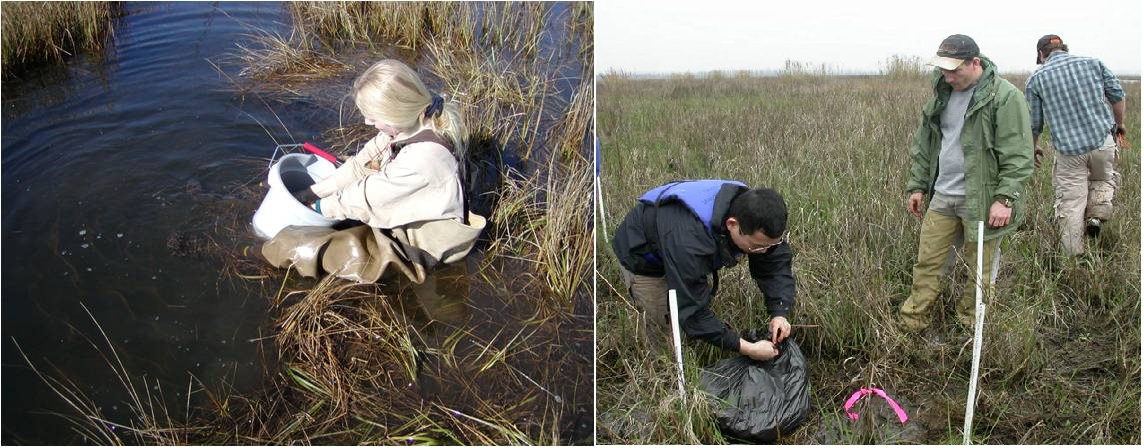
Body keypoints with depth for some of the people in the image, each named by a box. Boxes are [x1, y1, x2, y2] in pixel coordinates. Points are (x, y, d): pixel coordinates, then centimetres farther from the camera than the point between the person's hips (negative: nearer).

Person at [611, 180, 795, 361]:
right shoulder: (689, 242, -48)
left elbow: (777, 264, -14)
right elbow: (692, 310, -41)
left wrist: (779, 313, -30)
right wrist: (748, 349, -40)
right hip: (642, 256, -6)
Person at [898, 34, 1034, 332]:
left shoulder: (1005, 97, -12)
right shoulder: (942, 94, 9)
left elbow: (1018, 156, -15)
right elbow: (923, 144, 17)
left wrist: (1005, 198, -21)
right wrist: (917, 185, 13)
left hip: (981, 201, -6)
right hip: (942, 196, 6)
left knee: (980, 271, 6)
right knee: (926, 262, 9)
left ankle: (968, 328, 20)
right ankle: (910, 324, 17)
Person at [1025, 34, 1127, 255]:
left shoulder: (1035, 79, 1)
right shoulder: (1093, 63, 6)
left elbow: (1034, 123, 6)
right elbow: (1118, 96, 8)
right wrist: (1120, 123, 26)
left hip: (1069, 150, -2)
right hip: (1104, 142, 2)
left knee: (1070, 204, 6)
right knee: (1104, 180, 30)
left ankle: (1073, 258, 11)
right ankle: (1097, 213, 5)